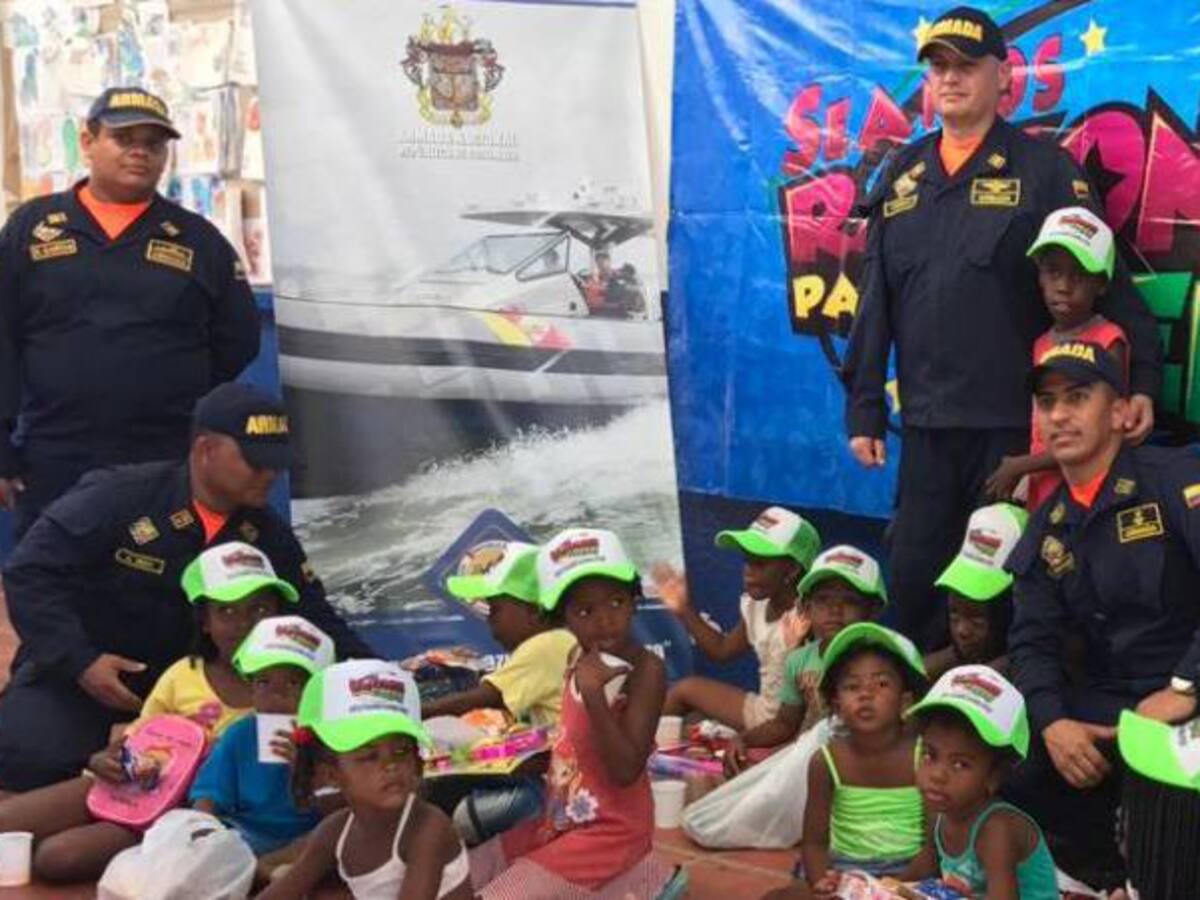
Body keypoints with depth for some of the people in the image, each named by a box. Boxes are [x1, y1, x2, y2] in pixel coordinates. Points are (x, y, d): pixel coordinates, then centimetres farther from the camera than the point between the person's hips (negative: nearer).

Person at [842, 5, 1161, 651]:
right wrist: (863, 408, 11)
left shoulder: (1042, 168, 0)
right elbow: (875, 302, 14)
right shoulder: (902, 176, 13)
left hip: (1017, 423, -4)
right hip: (927, 425, 5)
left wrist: (1142, 378, -12)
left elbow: (1105, 281, -4)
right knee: (913, 576, 8)